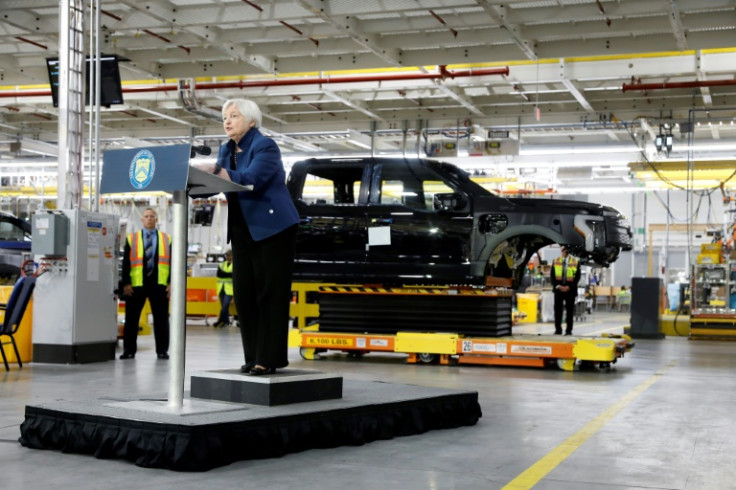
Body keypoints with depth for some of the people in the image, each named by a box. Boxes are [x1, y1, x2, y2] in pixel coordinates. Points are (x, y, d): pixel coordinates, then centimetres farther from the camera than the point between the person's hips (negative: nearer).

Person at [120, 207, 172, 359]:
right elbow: (126, 262, 5)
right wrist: (126, 283, -3)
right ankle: (129, 350, 12)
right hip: (136, 284, 0)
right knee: (131, 318, 3)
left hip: (159, 284, 0)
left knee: (161, 319, 2)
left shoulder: (167, 239, 10)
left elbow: (172, 262, 7)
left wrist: (171, 283, -2)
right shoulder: (131, 239, 9)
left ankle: (162, 350, 9)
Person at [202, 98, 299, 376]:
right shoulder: (227, 150, 13)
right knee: (243, 294, 4)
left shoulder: (265, 146, -10)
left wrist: (214, 171, -33)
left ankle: (269, 359, -4)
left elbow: (250, 180, -26)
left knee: (270, 295, -6)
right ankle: (253, 357, 11)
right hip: (242, 231, 8)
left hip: (272, 228, -8)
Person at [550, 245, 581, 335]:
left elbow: (577, 276, -1)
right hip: (558, 289, 2)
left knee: (570, 310, 0)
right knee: (558, 310, 1)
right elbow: (552, 275, 6)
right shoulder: (556, 261, 9)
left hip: (570, 290, -1)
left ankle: (569, 330, 6)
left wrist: (569, 287, -11)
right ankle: (558, 329, 7)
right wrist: (557, 286, -9)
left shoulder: (576, 262, 3)